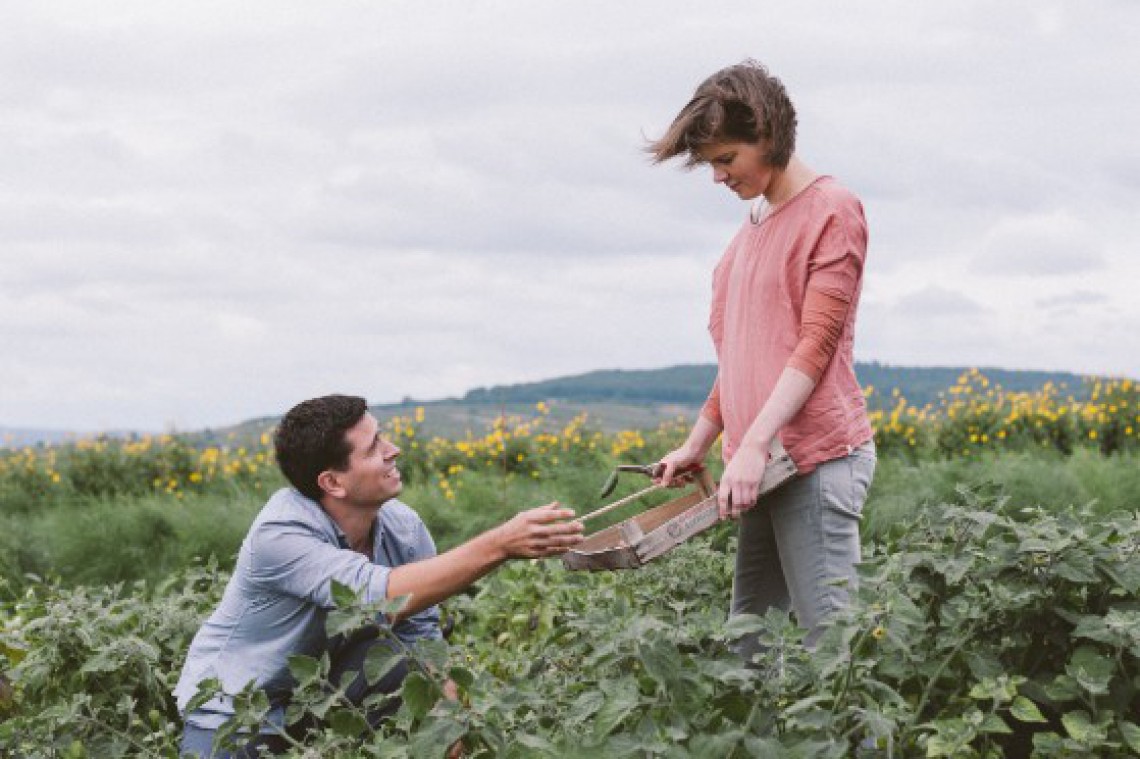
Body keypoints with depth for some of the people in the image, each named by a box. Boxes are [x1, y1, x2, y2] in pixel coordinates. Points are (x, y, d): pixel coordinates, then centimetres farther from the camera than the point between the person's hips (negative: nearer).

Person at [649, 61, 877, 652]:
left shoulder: (831, 210, -5)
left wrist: (753, 444, -21)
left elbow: (817, 343, -13)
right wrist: (697, 444, 17)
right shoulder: (753, 226, 20)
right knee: (749, 640, 7)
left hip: (817, 457, -8)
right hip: (762, 464, 9)